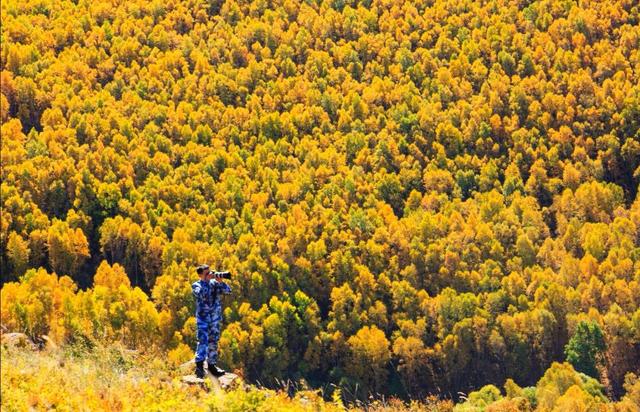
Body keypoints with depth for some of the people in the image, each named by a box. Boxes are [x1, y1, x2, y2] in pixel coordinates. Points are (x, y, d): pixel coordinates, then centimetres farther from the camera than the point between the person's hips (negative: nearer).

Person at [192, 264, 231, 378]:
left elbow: (228, 291, 0)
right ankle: (199, 365, -21)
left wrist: (220, 282, -15)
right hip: (202, 318, -4)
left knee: (213, 342, 9)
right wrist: (207, 280, -19)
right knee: (203, 340, -15)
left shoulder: (214, 283, 7)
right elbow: (201, 294, -22)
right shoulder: (196, 285, -2)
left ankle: (211, 364, 18)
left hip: (215, 318, 4)